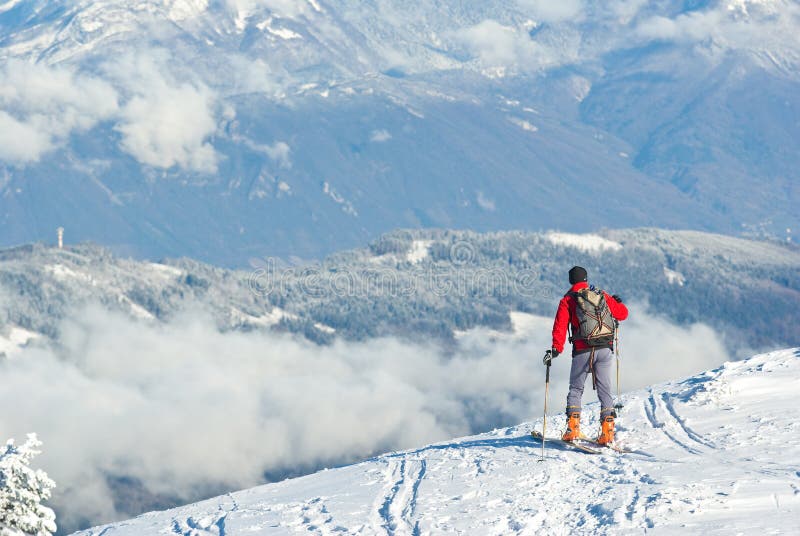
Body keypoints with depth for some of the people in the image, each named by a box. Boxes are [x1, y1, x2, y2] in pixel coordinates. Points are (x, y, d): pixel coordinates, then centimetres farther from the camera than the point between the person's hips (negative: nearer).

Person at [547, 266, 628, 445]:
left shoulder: (568, 300, 3)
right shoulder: (602, 296, 9)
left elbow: (560, 325, -9)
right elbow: (622, 314, 16)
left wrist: (556, 348, -13)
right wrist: (618, 302, 37)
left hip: (582, 351, -2)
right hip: (605, 349, 2)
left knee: (576, 389, 12)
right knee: (605, 390, 6)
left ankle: (573, 428, -1)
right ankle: (607, 431, -4)